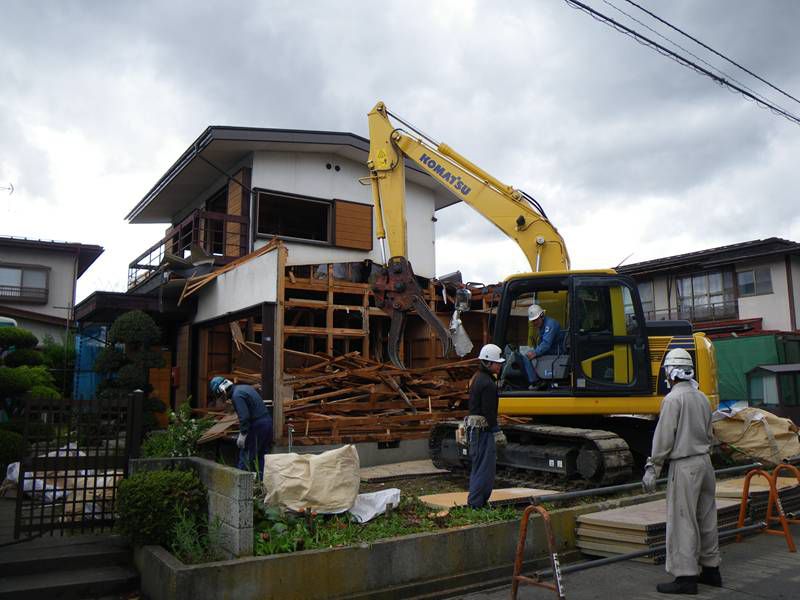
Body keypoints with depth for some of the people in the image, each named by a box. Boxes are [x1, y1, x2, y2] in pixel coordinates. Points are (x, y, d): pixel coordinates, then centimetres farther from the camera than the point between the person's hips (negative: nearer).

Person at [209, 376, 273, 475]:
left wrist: (242, 434, -15)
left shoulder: (236, 395, -14)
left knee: (245, 455, 2)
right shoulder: (245, 387, 15)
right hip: (268, 422, 9)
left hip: (257, 426, -9)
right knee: (262, 455, 14)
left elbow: (244, 417, -21)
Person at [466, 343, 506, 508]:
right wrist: (497, 432, -14)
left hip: (473, 427, 11)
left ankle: (475, 502, 25)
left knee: (478, 466, 17)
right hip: (483, 429, -11)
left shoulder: (477, 378, 15)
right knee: (484, 468, -5)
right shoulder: (487, 383, -17)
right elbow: (488, 411, -20)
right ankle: (476, 504, -2)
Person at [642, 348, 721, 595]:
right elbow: (709, 434, 17)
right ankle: (710, 569, 27)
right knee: (706, 518, 16)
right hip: (705, 462, 9)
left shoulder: (673, 398, -14)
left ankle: (686, 577, 0)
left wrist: (652, 468, -11)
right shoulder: (702, 397, 11)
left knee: (683, 521, -3)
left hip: (684, 465, -8)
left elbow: (663, 438, -16)